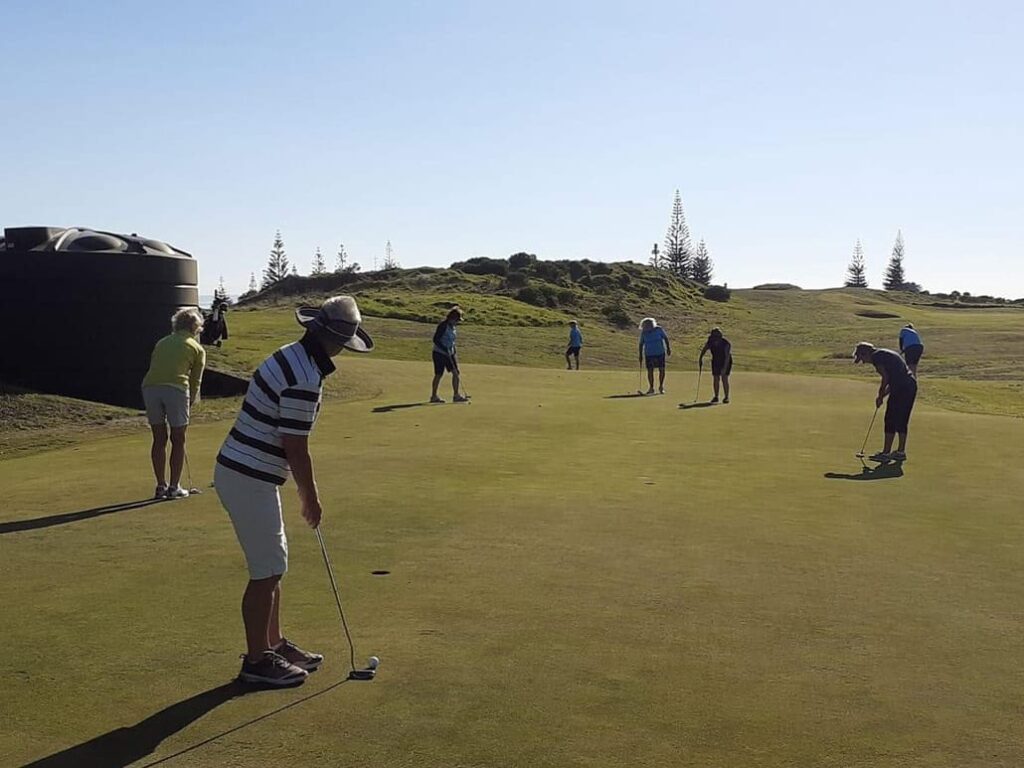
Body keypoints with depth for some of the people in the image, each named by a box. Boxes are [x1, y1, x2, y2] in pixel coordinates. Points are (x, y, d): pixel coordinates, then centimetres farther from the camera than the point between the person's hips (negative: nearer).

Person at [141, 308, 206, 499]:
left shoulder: (162, 342, 26)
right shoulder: (197, 349, 14)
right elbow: (195, 381, 13)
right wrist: (190, 403, 24)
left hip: (150, 387, 4)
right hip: (176, 388, -4)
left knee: (159, 439, 14)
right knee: (178, 440, 10)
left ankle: (161, 486, 18)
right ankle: (174, 487, 13)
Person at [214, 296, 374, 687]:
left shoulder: (288, 356, 9)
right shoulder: (305, 380, -23)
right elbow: (296, 450, -19)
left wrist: (306, 492, 20)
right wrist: (311, 499, -5)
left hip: (238, 471, 10)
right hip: (249, 481, -10)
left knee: (273, 565, 19)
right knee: (266, 571, 1)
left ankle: (275, 644, 31)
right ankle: (256, 661, 14)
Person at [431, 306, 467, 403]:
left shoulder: (452, 326, 10)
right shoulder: (443, 325, -15)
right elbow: (436, 340, -19)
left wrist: (454, 354, 17)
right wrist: (446, 350, -23)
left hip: (449, 354, 8)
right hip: (439, 353, -8)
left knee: (456, 373, 1)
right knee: (438, 374, -1)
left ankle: (456, 396, 5)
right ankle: (433, 396, 10)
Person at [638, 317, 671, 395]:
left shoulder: (659, 329, -8)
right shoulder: (643, 332, -4)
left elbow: (666, 338, 1)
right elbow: (641, 344, 3)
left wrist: (668, 348, -2)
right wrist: (641, 355, 1)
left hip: (660, 353, -1)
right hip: (649, 354, 1)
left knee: (662, 370, -2)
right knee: (650, 371, -1)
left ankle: (661, 387, 13)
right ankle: (651, 388, 10)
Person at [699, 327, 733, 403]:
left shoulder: (726, 343, -28)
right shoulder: (710, 341, -14)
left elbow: (727, 356, -30)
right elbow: (704, 350, 5)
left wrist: (724, 368, -35)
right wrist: (700, 359, 1)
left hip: (726, 362, -4)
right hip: (715, 362, 4)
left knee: (724, 379, -11)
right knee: (715, 379, 1)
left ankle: (726, 397, -5)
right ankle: (716, 397, 9)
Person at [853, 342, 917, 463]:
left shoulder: (876, 356, -4)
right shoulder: (885, 354, 24)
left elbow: (885, 378, -12)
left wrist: (880, 396, 0)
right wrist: (883, 395, 18)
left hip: (901, 388, -10)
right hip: (911, 385, 10)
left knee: (891, 420, -3)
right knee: (902, 420, 15)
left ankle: (886, 453, 1)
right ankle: (901, 451, 20)